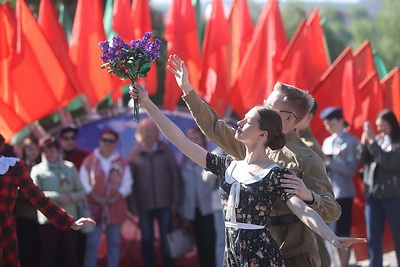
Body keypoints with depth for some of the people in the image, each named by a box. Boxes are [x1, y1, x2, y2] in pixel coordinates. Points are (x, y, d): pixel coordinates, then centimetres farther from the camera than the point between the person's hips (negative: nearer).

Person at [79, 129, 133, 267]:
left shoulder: (122, 163, 8)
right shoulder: (89, 161, 2)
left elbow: (127, 184, 3)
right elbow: (84, 182, -3)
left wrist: (117, 197, -12)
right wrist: (95, 197, -14)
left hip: (115, 208, 3)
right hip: (94, 208, -2)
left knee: (114, 243, 8)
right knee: (92, 244, -5)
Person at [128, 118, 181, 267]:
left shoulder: (165, 150, 3)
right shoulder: (135, 153, 2)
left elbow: (175, 175, 4)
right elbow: (131, 181, 2)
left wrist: (175, 200, -1)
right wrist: (133, 206, -1)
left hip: (165, 204, 0)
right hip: (144, 205, 0)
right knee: (147, 240, 2)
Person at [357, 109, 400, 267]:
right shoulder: (377, 140, 9)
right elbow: (362, 159, 6)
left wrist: (372, 141, -15)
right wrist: (364, 142, -9)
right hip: (372, 195, 5)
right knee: (373, 238, 5)